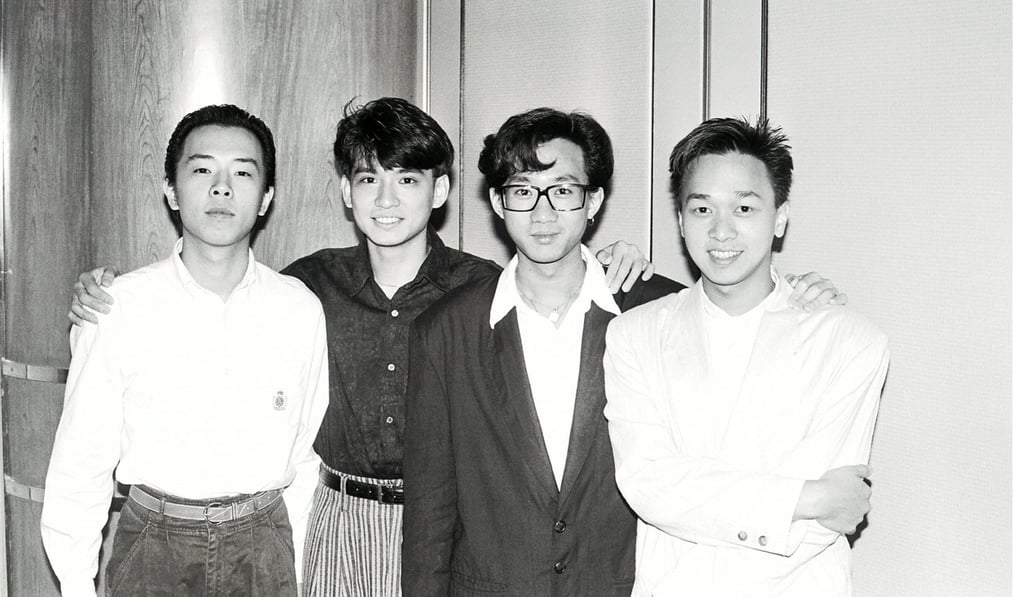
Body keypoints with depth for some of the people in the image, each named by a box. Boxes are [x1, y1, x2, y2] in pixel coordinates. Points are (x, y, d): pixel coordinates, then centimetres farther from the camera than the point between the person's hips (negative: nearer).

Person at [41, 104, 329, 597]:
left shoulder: (300, 310, -4)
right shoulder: (118, 307, -9)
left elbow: (304, 459, 2)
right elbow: (80, 461, -3)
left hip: (262, 546, 1)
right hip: (153, 546, -1)